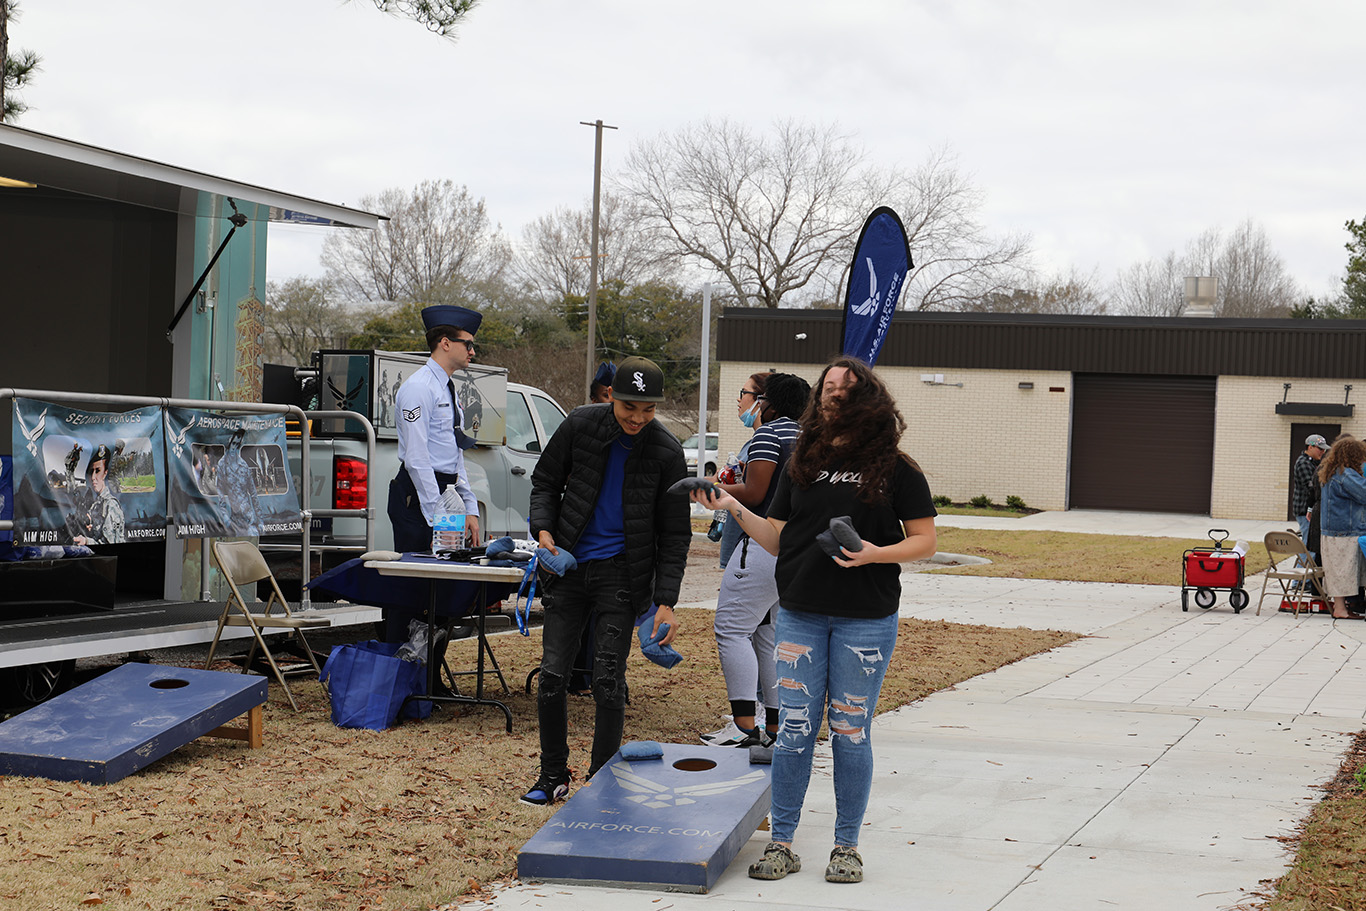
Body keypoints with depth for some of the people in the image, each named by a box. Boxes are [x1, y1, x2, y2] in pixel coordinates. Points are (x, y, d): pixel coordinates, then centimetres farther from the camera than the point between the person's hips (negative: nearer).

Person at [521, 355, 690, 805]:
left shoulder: (666, 452, -9)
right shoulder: (580, 425, -5)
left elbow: (674, 534, -4)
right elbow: (545, 482, 10)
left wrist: (666, 601, -11)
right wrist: (543, 530, -8)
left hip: (621, 574, -2)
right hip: (568, 566, 2)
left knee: (608, 682, -4)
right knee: (552, 676, 1)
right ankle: (553, 776, 16)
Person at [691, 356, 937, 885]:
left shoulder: (896, 470, 0)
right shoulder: (802, 465, 10)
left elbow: (925, 541, 0)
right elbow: (777, 540, 12)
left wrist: (876, 554, -17)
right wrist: (734, 509, -1)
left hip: (866, 620, -2)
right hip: (800, 616, 3)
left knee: (850, 732, 4)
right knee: (794, 729, 2)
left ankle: (846, 845, 16)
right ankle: (781, 842, 12)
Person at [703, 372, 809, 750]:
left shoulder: (768, 433, -9)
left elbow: (754, 494, -15)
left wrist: (717, 489, 0)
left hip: (767, 545, -9)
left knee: (732, 628, -7)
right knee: (772, 635, 13)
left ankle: (744, 726, -14)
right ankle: (775, 727, 13)